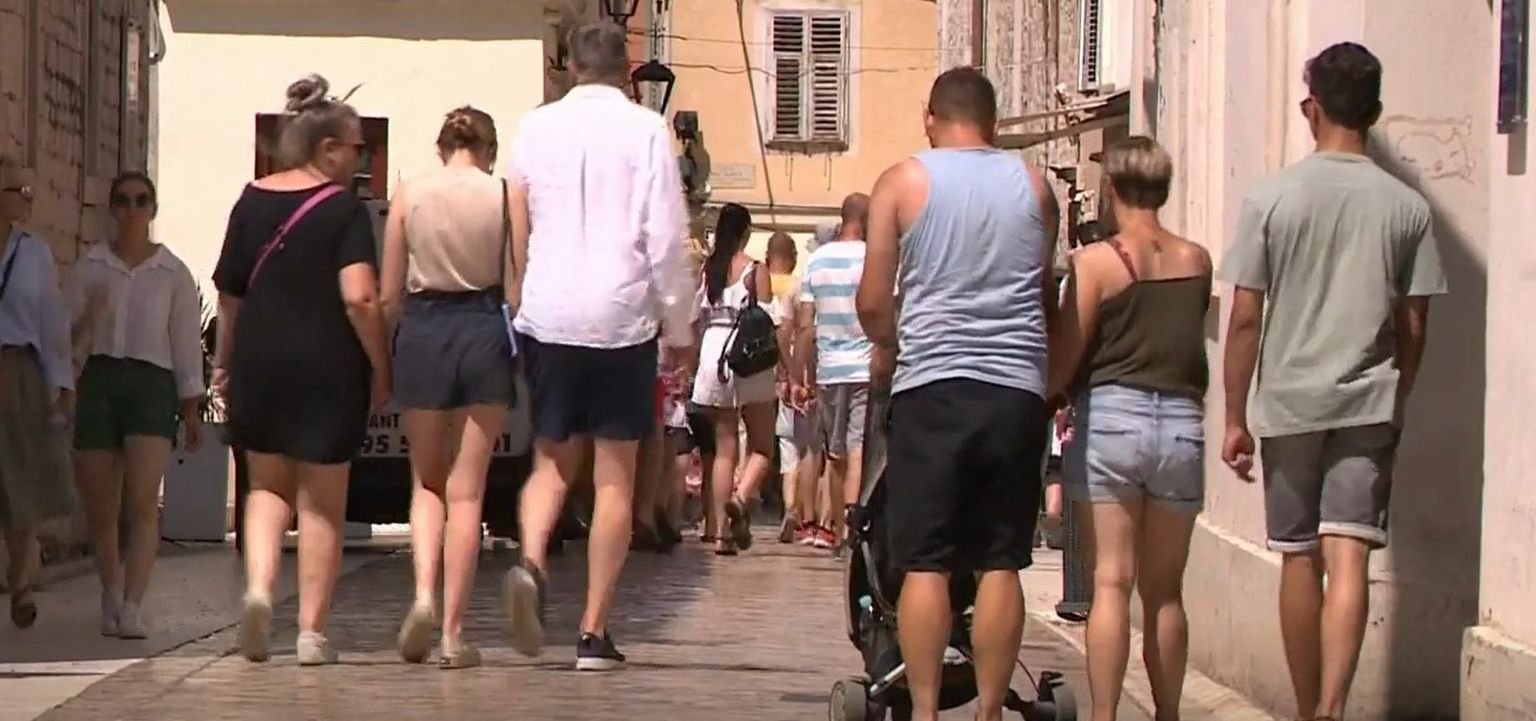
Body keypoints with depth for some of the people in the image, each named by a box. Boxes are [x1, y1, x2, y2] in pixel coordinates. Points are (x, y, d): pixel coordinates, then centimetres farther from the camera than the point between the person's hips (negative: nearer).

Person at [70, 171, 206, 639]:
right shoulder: (90, 267, 11)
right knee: (99, 507, 5)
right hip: (100, 379, 2)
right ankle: (111, 596, 27)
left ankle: (131, 608, -23)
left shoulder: (173, 273, 8)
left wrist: (192, 408, 5)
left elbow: (187, 342, 8)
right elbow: (70, 330, 9)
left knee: (142, 501, -19)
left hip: (152, 383, -2)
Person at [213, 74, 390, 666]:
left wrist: (225, 357, 24)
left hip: (259, 362, 4)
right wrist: (380, 369, -8)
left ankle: (258, 588, -4)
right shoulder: (344, 210, -9)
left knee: (268, 486, 20)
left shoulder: (252, 201, 5)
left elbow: (229, 290, 12)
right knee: (321, 502, 7)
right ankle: (312, 632, 9)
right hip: (328, 367, -4)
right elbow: (359, 298, -18)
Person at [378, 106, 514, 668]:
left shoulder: (408, 195, 1)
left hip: (422, 331, 1)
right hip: (485, 332, -1)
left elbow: (388, 295, 3)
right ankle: (453, 631, 3)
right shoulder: (503, 195, -2)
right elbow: (516, 291, -4)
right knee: (466, 489, 5)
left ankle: (424, 592, -7)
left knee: (427, 480, 17)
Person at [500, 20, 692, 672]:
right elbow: (665, 240, -5)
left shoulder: (535, 128, 6)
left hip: (547, 316, 2)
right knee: (615, 477, 5)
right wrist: (678, 326, 3)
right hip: (622, 317, -2)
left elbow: (517, 234, 9)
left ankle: (531, 561, -16)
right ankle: (594, 632, 4)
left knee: (553, 459, 14)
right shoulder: (646, 131, -3)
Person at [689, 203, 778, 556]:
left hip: (713, 352, 3)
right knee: (762, 447, 8)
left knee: (724, 448, 9)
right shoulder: (755, 270, -6)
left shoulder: (705, 269, 3)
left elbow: (695, 320, 4)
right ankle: (740, 497, -20)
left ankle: (721, 532, 4)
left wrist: (691, 363, 15)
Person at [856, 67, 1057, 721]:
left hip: (931, 383, -2)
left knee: (924, 563, 0)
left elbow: (872, 303, 1)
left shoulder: (902, 182, 2)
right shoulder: (1033, 184, 9)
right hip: (1017, 387, 2)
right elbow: (1048, 297, 15)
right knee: (1001, 563, 5)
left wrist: (885, 348, 20)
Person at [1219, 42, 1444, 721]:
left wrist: (1235, 418, 3)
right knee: (1348, 558, -7)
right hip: (1369, 404, 0)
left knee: (1299, 560, 11)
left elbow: (1244, 319, -4)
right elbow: (1412, 326, 5)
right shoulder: (1405, 207, 1)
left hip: (1289, 404, 0)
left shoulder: (1271, 199, -4)